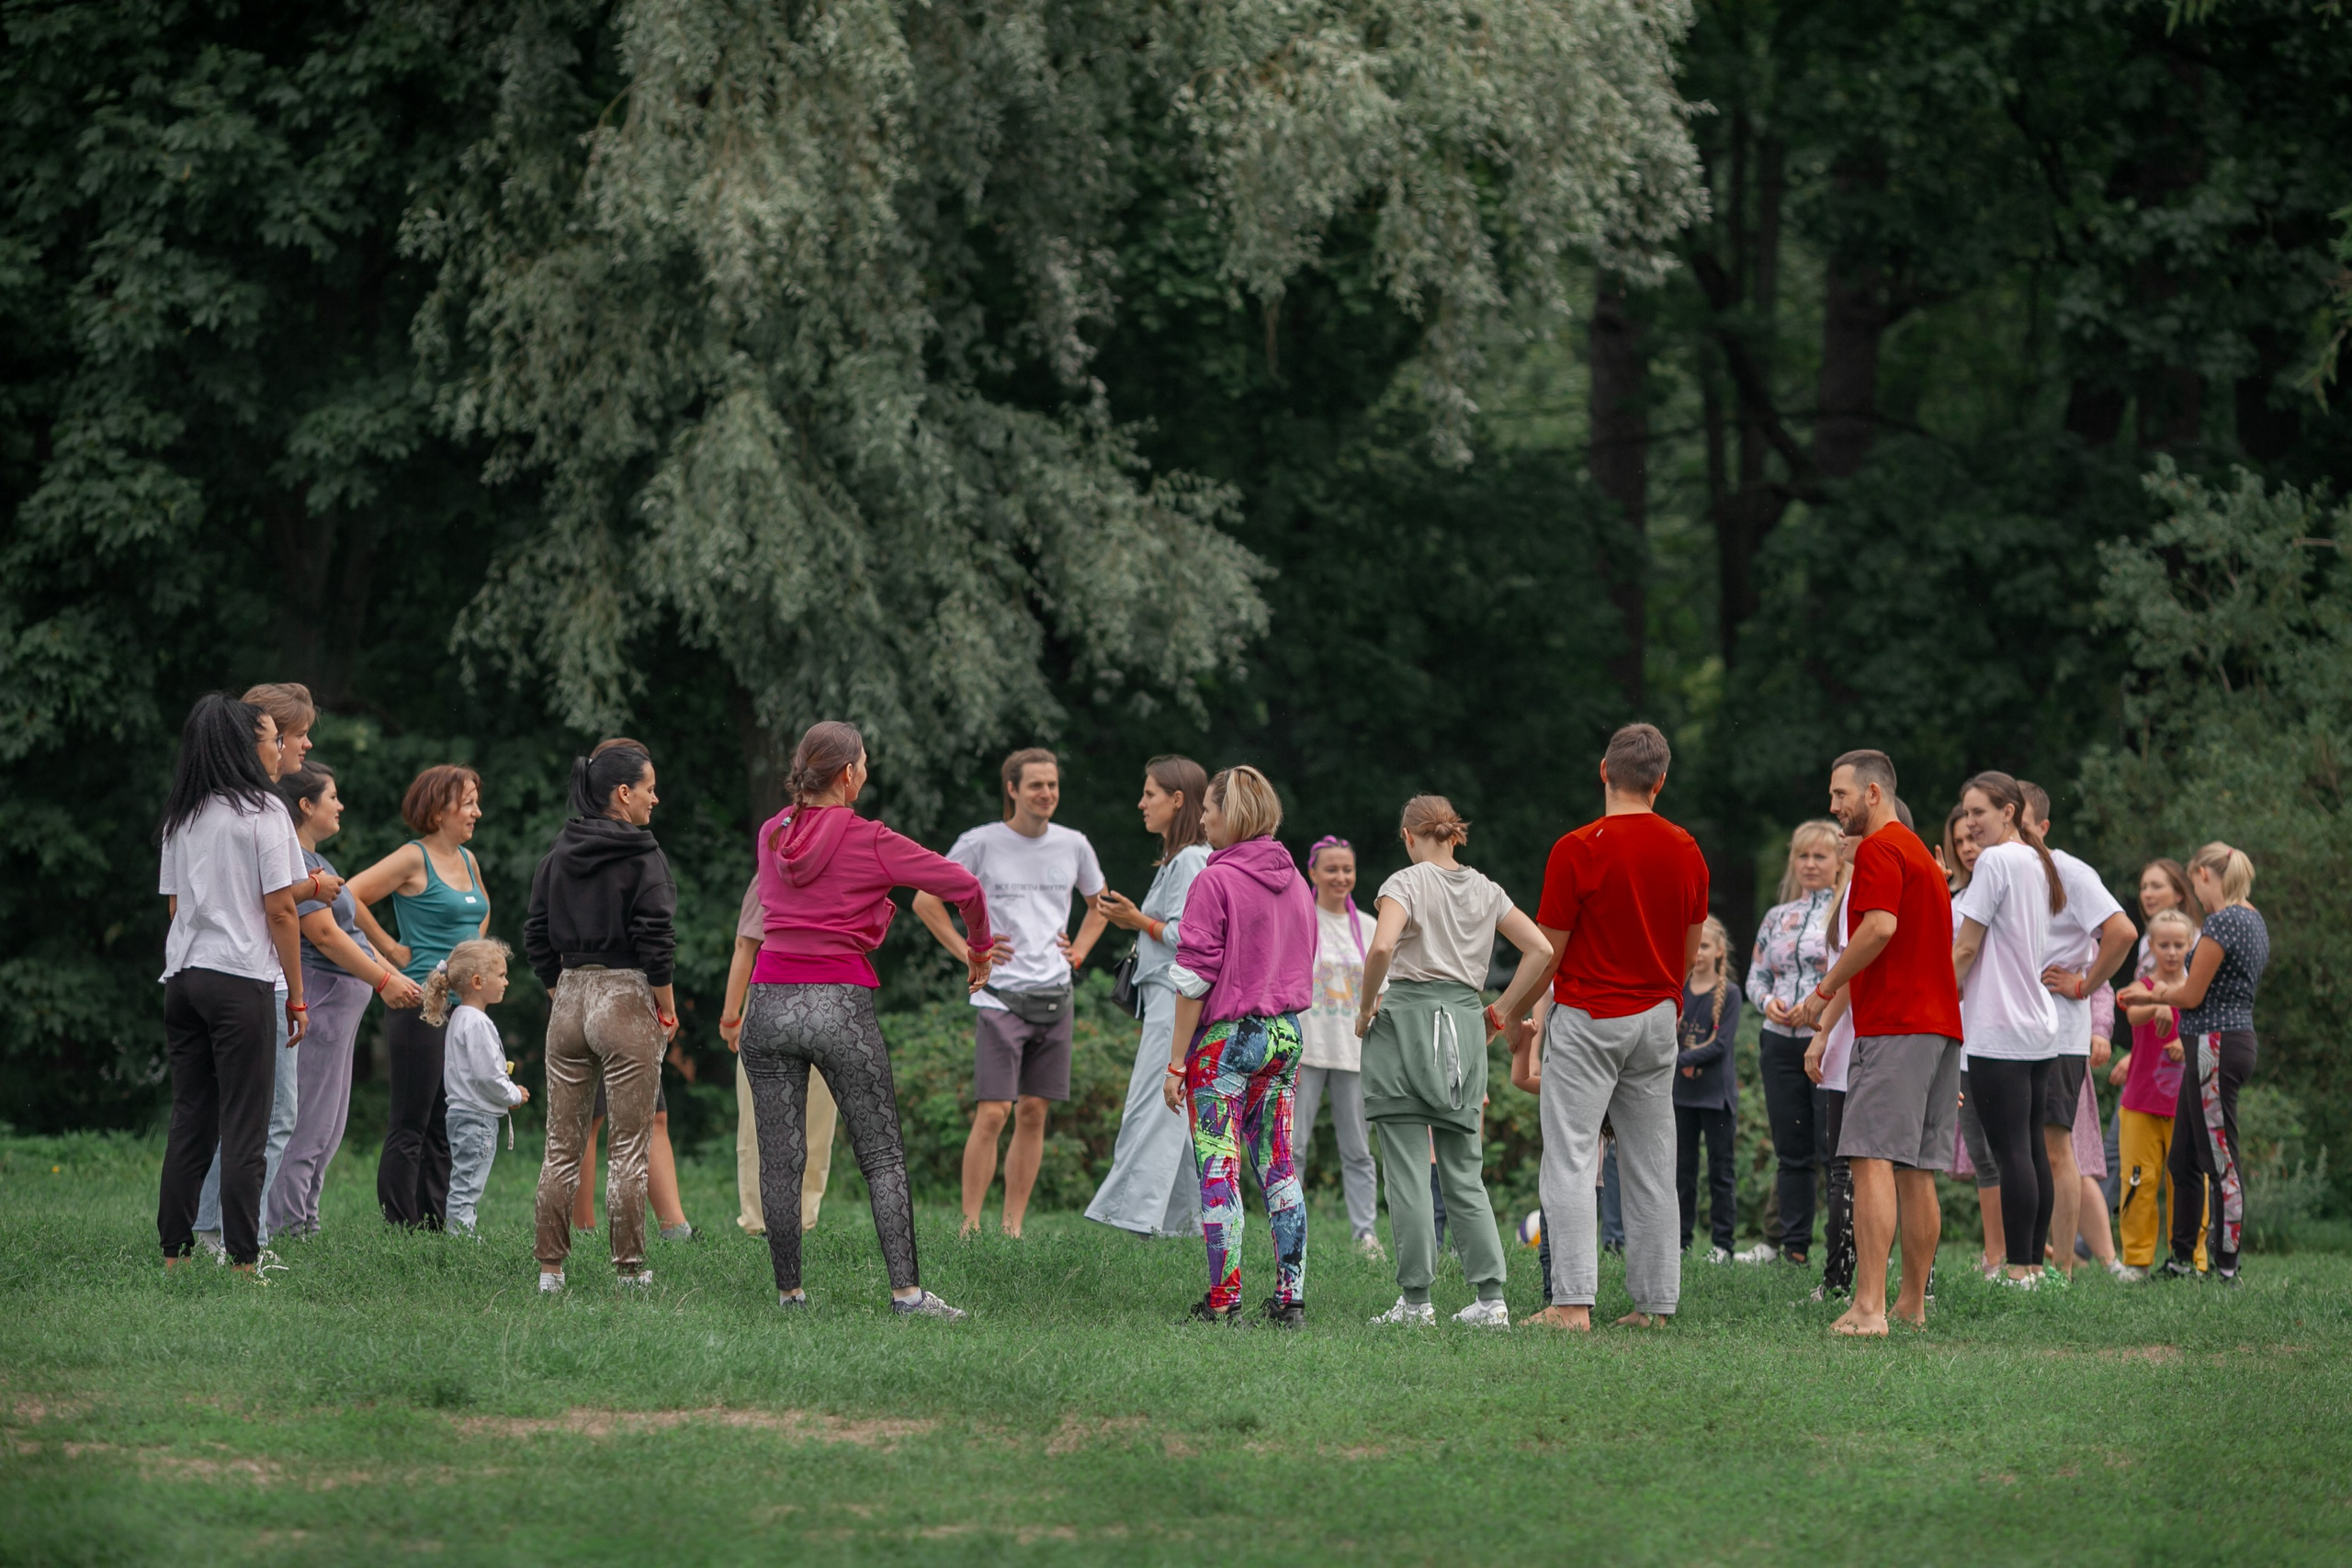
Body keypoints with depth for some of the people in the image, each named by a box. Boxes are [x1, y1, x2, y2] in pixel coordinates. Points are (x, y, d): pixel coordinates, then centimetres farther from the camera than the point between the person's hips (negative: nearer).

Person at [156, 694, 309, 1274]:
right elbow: (279, 911, -8)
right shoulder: (263, 811, -6)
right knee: (244, 1132, -4)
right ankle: (242, 1260, -5)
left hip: (182, 979, 6)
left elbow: (175, 903, 15)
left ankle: (174, 1254, 9)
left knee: (189, 1123, 10)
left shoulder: (181, 816, 13)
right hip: (242, 981, -6)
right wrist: (296, 997, -3)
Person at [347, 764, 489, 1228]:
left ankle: (437, 1227, 13)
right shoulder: (414, 859, -9)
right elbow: (350, 898, -14)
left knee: (445, 1127, 10)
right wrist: (391, 950, -9)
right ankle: (401, 1229, -4)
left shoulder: (467, 860, 14)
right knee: (411, 1127, -5)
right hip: (421, 1006, -8)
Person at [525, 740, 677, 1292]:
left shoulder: (557, 855, 7)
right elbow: (656, 940, -14)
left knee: (561, 1147, 9)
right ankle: (629, 1269, 1)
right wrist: (667, 1009, -4)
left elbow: (536, 936, 9)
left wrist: (560, 993, 15)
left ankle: (550, 1268, 8)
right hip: (627, 999, -5)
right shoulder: (641, 857, -10)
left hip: (568, 999, 5)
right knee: (630, 1148, 1)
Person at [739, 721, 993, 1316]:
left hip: (770, 1002, 4)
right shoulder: (868, 842, -5)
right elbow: (964, 885, -5)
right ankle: (906, 1290, -1)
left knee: (779, 1158, 6)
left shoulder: (771, 836, 9)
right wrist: (979, 949, 13)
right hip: (841, 1004, -4)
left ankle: (788, 1291, 7)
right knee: (883, 1155, 3)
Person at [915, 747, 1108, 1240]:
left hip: (1054, 996, 4)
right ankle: (970, 1226, -8)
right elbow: (926, 900, 3)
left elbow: (1098, 905, 26)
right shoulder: (982, 844, -4)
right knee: (993, 1112, -12)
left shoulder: (1073, 846, 9)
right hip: (1000, 995, -4)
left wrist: (1078, 953, 12)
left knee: (1033, 1113, 4)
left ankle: (1014, 1227, 9)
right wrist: (965, 951, -5)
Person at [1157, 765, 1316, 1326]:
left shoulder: (1215, 881, -12)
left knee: (1218, 1170, -2)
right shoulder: (1295, 882, 9)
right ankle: (1290, 1296, 7)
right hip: (1286, 1036, 7)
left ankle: (1223, 1300, -4)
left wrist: (1176, 1062, -9)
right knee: (1279, 1167, 9)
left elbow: (1194, 979, -13)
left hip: (1226, 1036, -7)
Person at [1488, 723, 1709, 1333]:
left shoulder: (1578, 849, -13)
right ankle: (1654, 1301, 10)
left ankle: (1572, 1301, -14)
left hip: (1588, 1019, -5)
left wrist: (1509, 1010, 6)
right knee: (1651, 1167, 9)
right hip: (1658, 1019, 5)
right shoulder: (1686, 852, 3)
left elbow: (1549, 952, -9)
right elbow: (1690, 951, 12)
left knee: (1570, 1161, -6)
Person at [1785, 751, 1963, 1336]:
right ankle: (1914, 1303, 14)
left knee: (1873, 1161, -15)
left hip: (1893, 1029, -10)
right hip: (1940, 1024, 10)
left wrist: (1824, 991, -11)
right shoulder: (1921, 854, 24)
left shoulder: (1878, 849, -7)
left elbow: (1880, 927, -21)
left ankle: (1868, 1307, -23)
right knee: (1916, 1172, 12)